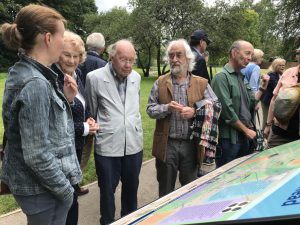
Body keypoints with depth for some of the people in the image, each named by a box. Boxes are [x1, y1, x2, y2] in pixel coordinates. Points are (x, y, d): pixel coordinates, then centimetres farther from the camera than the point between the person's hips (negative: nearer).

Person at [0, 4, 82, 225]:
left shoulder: (22, 73, 3)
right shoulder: (35, 84, -25)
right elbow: (37, 155, -25)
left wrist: (66, 100, -1)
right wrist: (66, 189, -13)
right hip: (43, 189, -9)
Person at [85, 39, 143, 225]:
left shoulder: (136, 77, 4)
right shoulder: (95, 77, -9)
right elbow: (91, 112, 2)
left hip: (134, 144, 4)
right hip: (107, 145, -4)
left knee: (131, 188, 19)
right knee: (107, 190, 12)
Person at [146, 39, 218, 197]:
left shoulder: (201, 83, 2)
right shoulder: (160, 83, 3)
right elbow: (150, 109, 2)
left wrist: (195, 112, -16)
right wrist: (166, 108, -17)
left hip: (191, 144, 0)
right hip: (166, 145, 0)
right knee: (165, 191, 15)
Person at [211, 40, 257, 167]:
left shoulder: (242, 77, 13)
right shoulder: (221, 77, -14)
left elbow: (251, 104, 13)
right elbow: (227, 110, -20)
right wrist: (246, 130, -11)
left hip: (245, 137, 8)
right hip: (228, 139, -8)